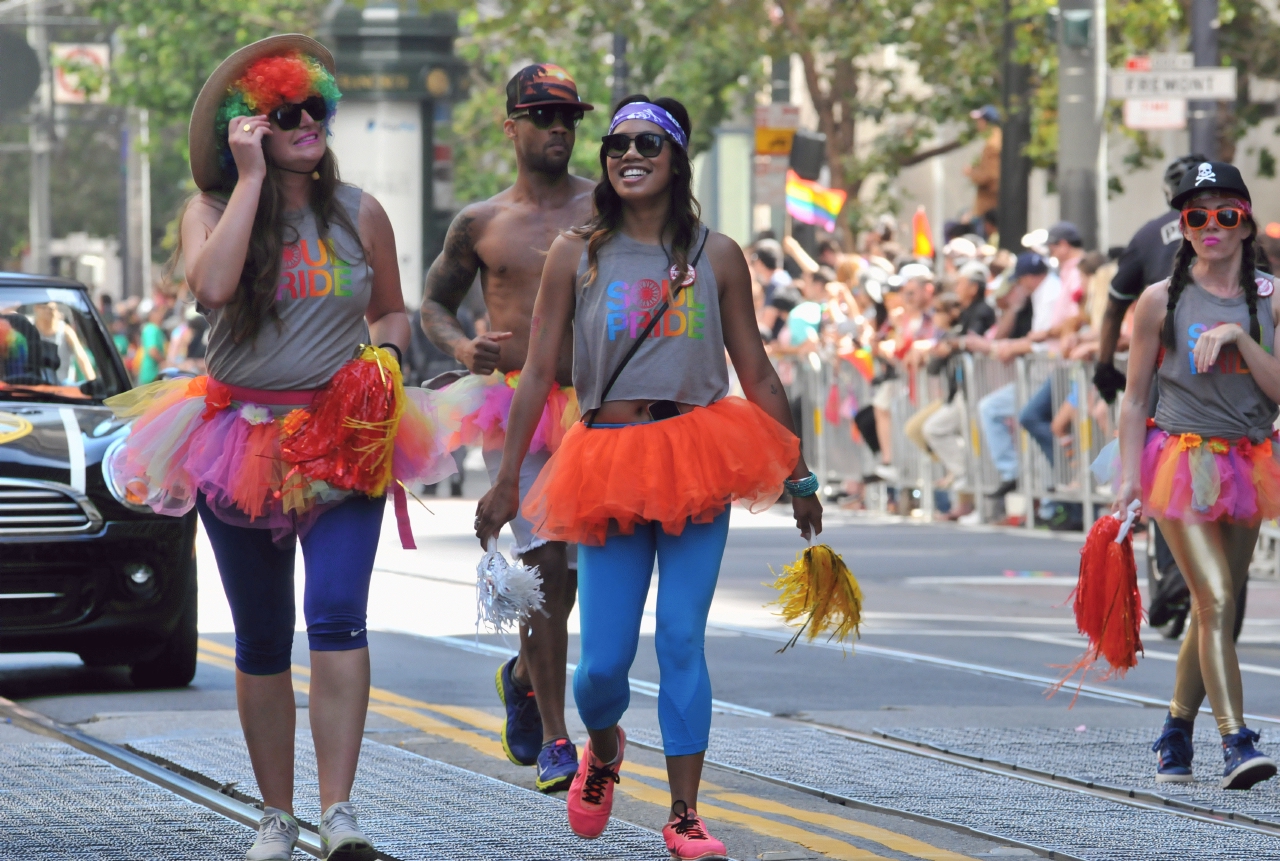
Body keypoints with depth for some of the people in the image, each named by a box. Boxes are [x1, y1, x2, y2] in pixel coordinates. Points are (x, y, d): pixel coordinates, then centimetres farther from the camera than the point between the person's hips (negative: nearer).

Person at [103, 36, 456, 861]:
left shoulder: (360, 214, 6)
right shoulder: (212, 210, 0)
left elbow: (392, 312, 19)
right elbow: (211, 284, -22)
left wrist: (385, 353, -4)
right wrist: (251, 178, -16)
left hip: (344, 442, 0)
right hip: (242, 441, 0)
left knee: (337, 617, -18)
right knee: (261, 641, 6)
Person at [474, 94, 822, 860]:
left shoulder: (715, 257, 6)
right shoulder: (577, 255, 5)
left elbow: (757, 374, 11)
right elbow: (539, 372, 4)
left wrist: (798, 475, 12)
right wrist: (507, 481, 0)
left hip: (698, 461, 0)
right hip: (609, 465, 0)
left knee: (681, 641, -5)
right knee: (604, 659, -2)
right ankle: (604, 749, 32)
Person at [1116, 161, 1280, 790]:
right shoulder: (1161, 301, -2)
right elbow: (1134, 398, 1)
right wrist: (1128, 478, -6)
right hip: (1183, 460, -4)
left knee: (1215, 606, 8)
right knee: (1216, 600, -16)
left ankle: (1176, 732, 23)